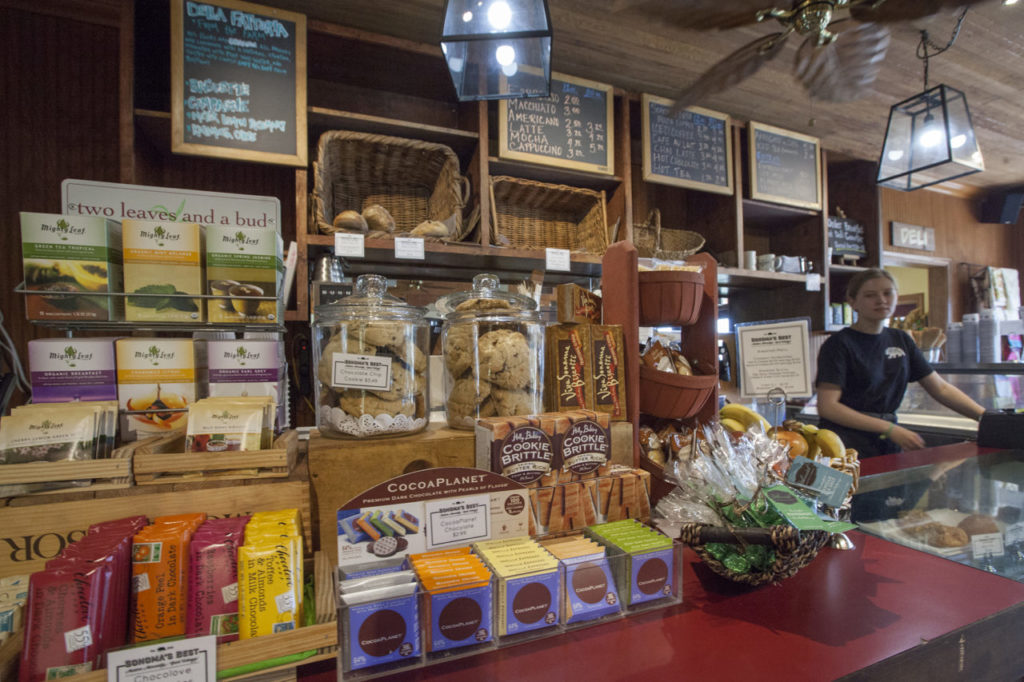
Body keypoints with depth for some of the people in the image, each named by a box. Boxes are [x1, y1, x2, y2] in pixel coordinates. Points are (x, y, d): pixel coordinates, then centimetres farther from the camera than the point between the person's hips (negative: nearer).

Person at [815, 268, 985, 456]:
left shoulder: (901, 340, 14)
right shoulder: (839, 344, -8)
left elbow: (941, 389, 18)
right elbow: (827, 407, -15)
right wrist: (890, 429, -16)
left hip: (887, 444, 6)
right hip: (849, 442, -6)